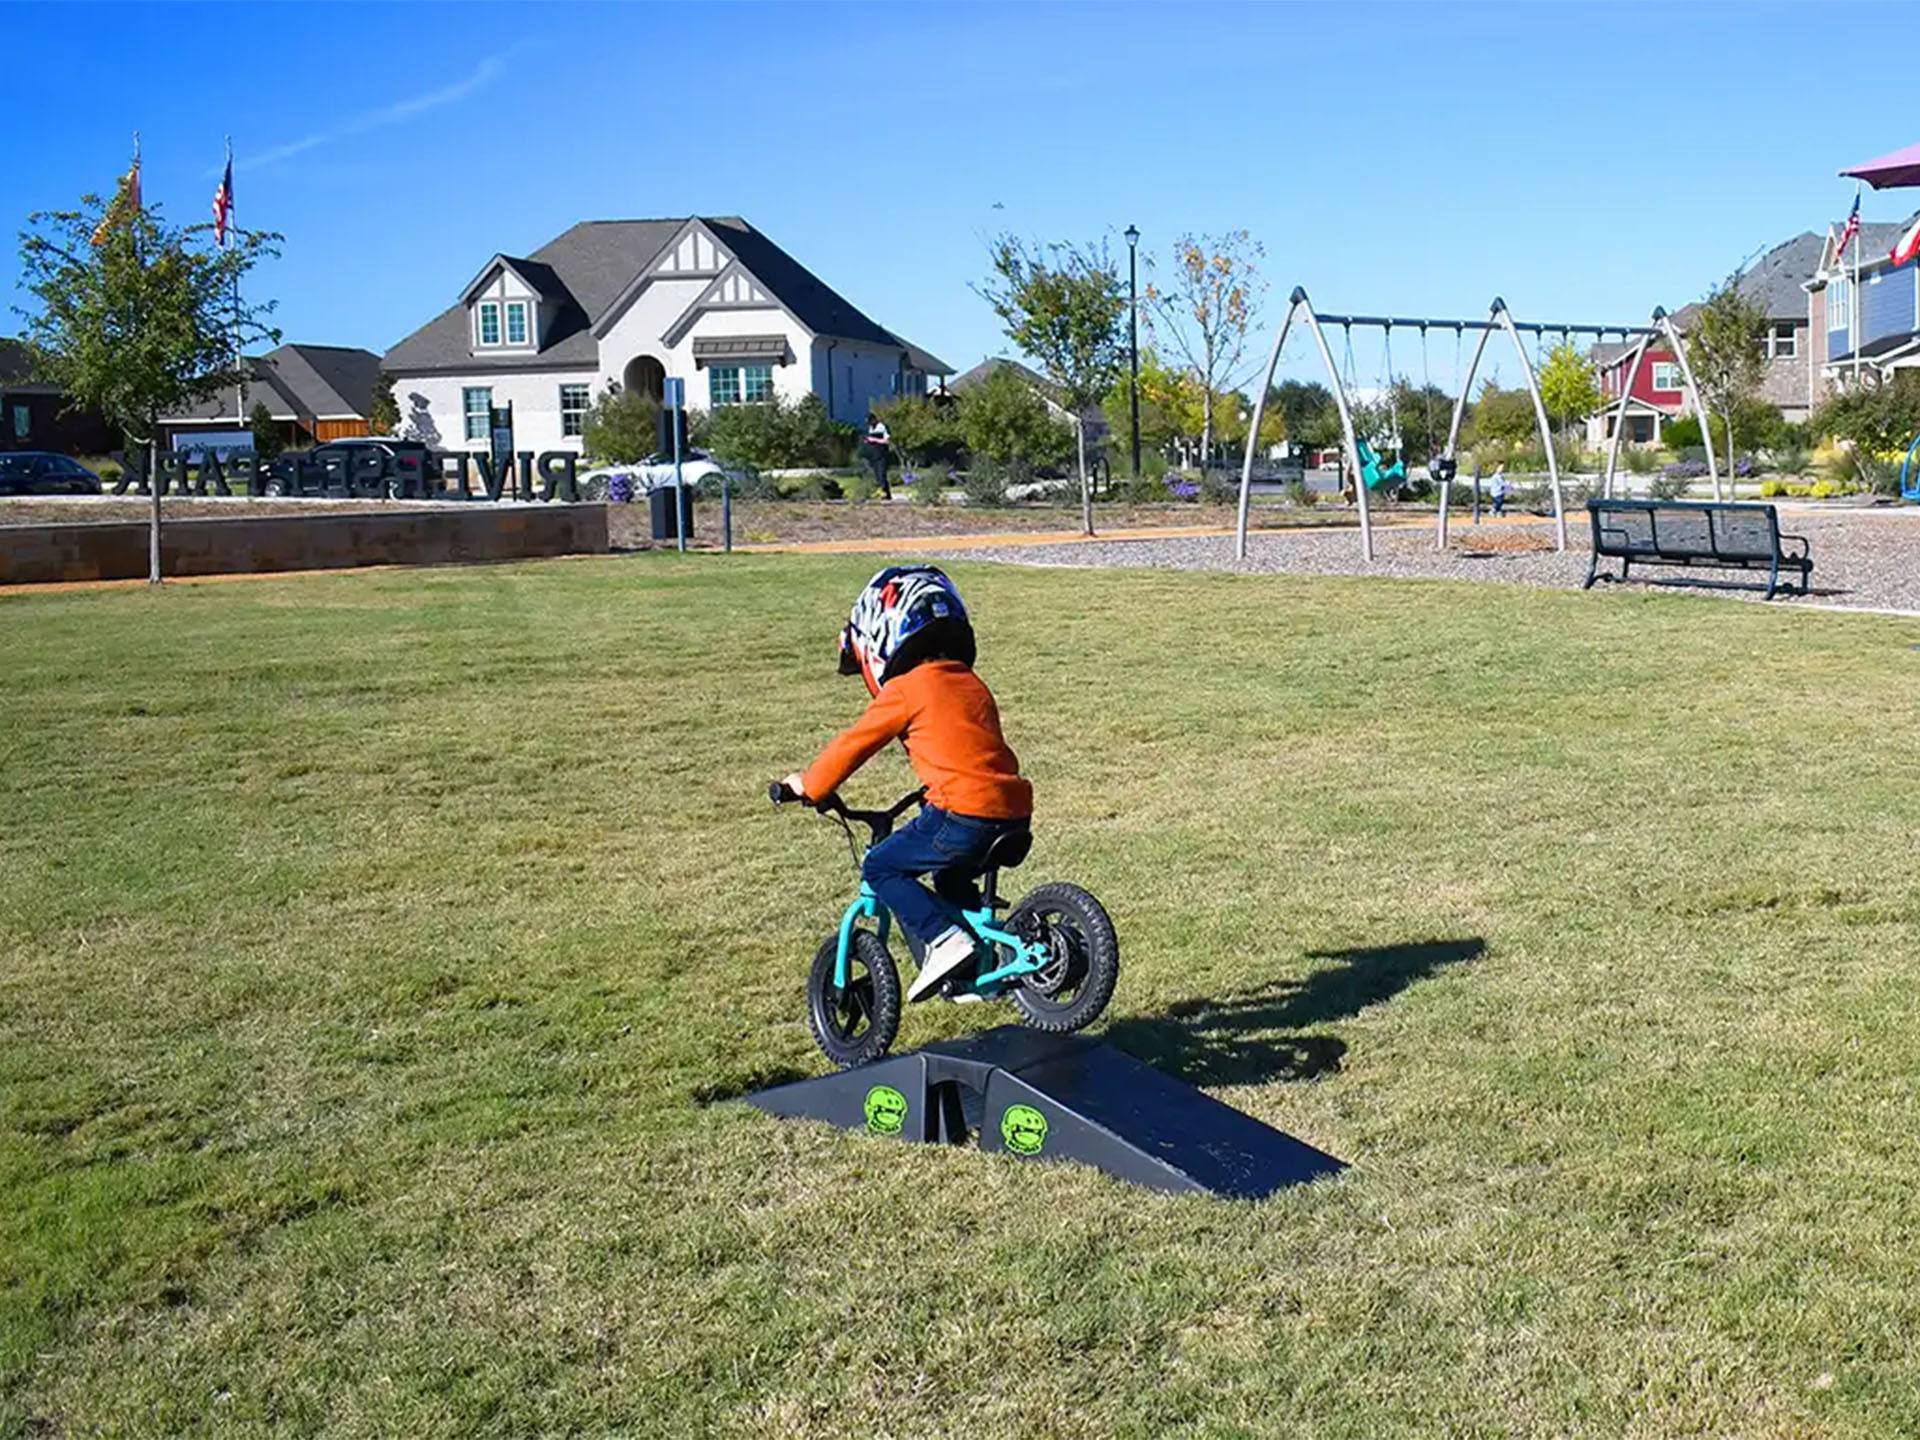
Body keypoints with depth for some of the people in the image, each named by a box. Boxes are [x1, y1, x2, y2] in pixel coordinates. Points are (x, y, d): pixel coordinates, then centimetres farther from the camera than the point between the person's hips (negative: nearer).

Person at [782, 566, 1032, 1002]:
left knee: (881, 868, 6)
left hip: (964, 815, -8)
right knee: (952, 877, 31)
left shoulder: (905, 691, -2)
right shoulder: (971, 683, 20)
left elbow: (852, 745, 5)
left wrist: (808, 784, 20)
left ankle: (944, 941, -9)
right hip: (1015, 813, 8)